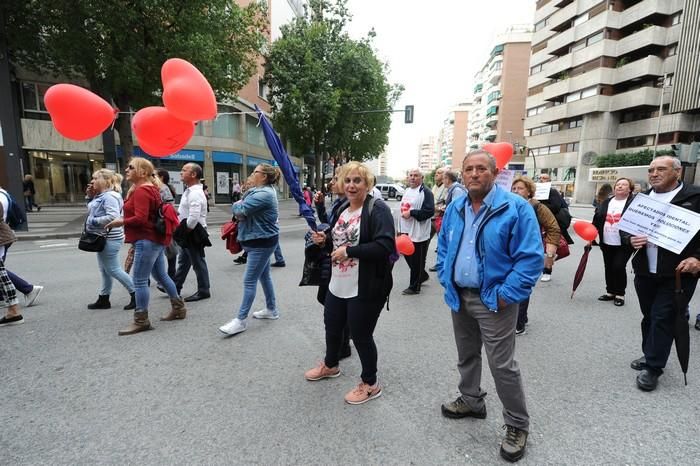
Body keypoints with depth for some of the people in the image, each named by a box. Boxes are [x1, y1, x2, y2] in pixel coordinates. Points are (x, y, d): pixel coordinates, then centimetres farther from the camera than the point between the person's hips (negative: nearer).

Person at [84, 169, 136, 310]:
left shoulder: (110, 196, -18)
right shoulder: (101, 196, 14)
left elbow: (113, 217, -28)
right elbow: (95, 210, 23)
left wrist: (93, 221, -18)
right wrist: (91, 196, 13)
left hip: (110, 239, -11)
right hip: (104, 238, 11)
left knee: (113, 270, -6)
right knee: (104, 270, 16)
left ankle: (136, 295, 2)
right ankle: (103, 299, 26)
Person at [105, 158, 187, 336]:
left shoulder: (141, 191, -16)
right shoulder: (151, 188, 17)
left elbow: (140, 219, -24)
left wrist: (121, 222, -10)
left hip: (147, 240, -11)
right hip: (155, 239, 11)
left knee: (139, 281, -5)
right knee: (161, 275, 17)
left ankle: (141, 321, 3)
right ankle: (179, 308, 24)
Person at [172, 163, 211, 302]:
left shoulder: (195, 193, -22)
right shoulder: (190, 190, 12)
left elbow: (194, 217, -29)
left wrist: (186, 231, -17)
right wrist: (176, 212, 7)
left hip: (193, 233, -10)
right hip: (189, 233, 10)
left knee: (198, 262, 1)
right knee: (183, 261, 20)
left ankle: (203, 291, 14)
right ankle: (175, 287, 34)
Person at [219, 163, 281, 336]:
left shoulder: (264, 194, -21)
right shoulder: (259, 191, 13)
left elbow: (239, 210, -23)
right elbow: (240, 207, 12)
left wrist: (237, 205, 0)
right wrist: (240, 208, -11)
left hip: (262, 242, -10)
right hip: (260, 240, 10)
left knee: (249, 281, -6)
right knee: (264, 276, 18)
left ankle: (241, 320, 1)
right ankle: (271, 310, 31)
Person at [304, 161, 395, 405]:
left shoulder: (377, 209, -16)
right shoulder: (343, 209, 10)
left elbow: (385, 246, -27)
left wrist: (349, 251, -26)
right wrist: (324, 240, 0)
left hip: (365, 289, -8)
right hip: (337, 285, 8)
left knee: (360, 334, 7)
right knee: (332, 327, 24)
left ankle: (370, 384, 32)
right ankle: (330, 365, 52)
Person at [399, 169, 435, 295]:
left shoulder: (426, 192, -11)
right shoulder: (407, 191, 15)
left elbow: (430, 211, -21)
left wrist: (411, 212, -22)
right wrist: (400, 228, 18)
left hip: (419, 233, -8)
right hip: (406, 230, 9)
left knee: (416, 261, 1)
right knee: (407, 256, 17)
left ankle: (414, 287, 15)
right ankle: (422, 275, 39)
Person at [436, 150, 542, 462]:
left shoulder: (515, 208, -15)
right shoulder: (455, 208, 5)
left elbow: (531, 257, -17)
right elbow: (443, 247, 15)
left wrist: (506, 295, -19)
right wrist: (446, 279, 5)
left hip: (493, 301, -6)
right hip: (459, 297, 6)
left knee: (502, 365, 3)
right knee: (466, 356, 21)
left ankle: (517, 426, 25)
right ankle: (471, 401, 44)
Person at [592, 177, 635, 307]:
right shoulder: (606, 202, 10)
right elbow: (596, 220, 11)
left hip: (624, 244, -5)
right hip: (606, 243, 5)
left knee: (619, 267, -6)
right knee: (608, 268, 12)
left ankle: (620, 294, 11)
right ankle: (610, 292, 25)